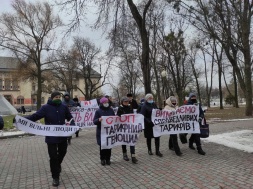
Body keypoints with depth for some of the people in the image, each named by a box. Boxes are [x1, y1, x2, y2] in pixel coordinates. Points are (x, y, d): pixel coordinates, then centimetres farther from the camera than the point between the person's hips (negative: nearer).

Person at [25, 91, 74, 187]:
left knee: (62, 152, 22)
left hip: (62, 135, 4)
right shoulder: (46, 107, -10)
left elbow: (70, 117, 9)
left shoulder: (64, 107, -1)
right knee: (53, 156, 4)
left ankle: (58, 164, 55)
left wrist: (71, 125, -10)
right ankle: (55, 177, 20)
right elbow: (35, 116, -19)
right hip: (51, 137, -3)